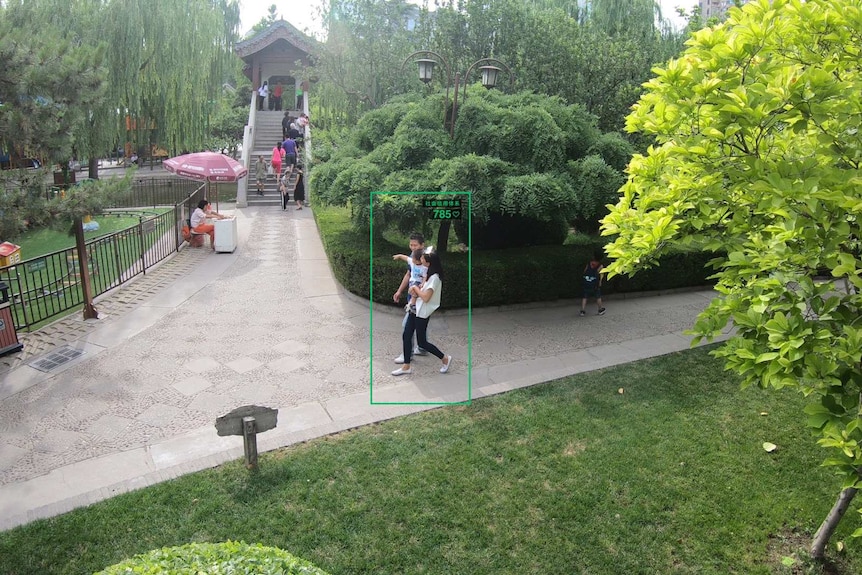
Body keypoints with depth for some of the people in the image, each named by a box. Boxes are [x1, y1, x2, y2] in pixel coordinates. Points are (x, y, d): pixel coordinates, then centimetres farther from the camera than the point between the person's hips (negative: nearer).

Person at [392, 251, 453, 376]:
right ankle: (406, 366, 17)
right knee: (406, 336, 8)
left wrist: (416, 288, -12)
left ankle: (445, 358, 19)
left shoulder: (434, 278, -21)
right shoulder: (428, 274, 8)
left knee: (421, 342, 2)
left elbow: (426, 297, -26)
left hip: (423, 313, -9)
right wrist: (414, 289, -4)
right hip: (416, 309, 9)